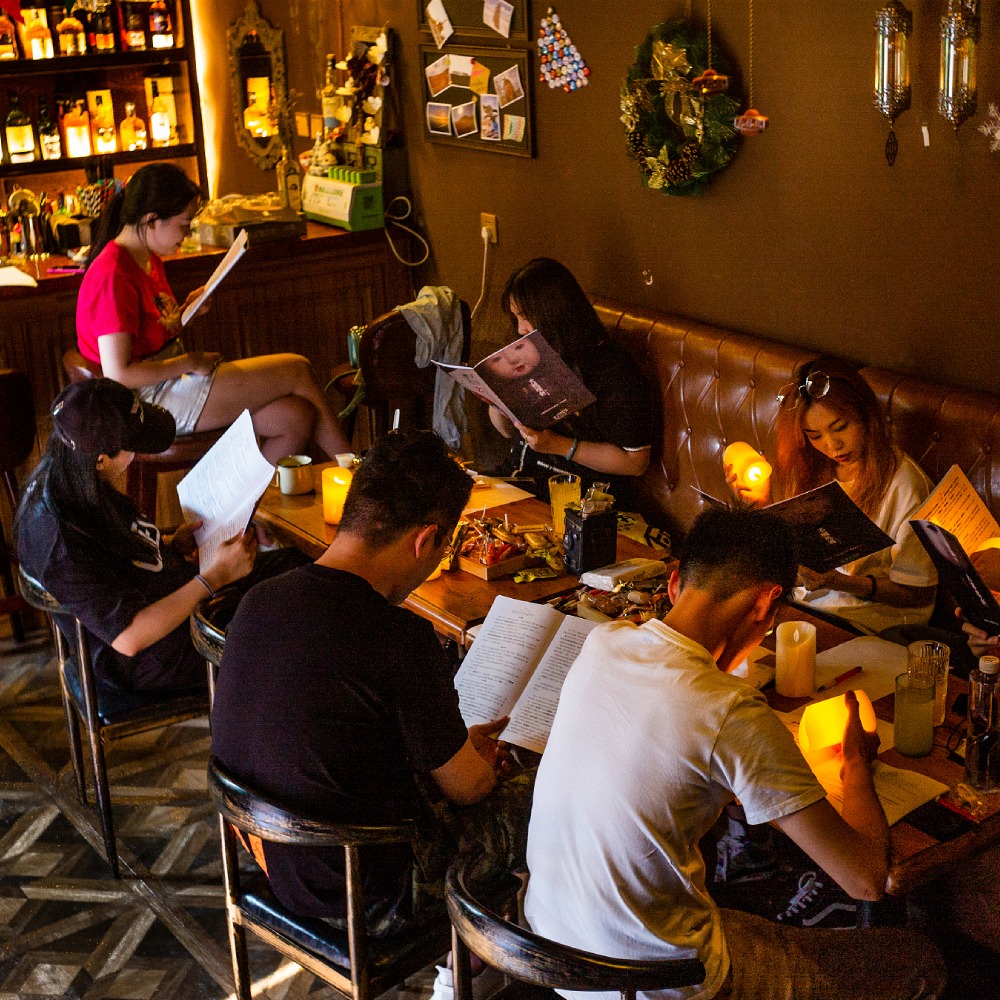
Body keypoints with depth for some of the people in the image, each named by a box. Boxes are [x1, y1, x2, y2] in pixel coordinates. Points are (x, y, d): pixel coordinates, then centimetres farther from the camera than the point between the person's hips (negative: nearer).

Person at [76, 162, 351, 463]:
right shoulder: (113, 275, -20)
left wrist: (185, 310, 2)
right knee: (297, 370, -7)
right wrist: (190, 362, -16)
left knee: (297, 419, -7)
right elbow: (118, 374, -25)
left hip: (171, 382, 10)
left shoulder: (148, 259, 11)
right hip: (149, 401, -10)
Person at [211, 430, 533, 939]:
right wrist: (481, 757, 12)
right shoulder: (401, 640, -29)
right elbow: (465, 784, -13)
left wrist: (460, 742, 14)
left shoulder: (259, 601, -7)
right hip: (367, 896, -7)